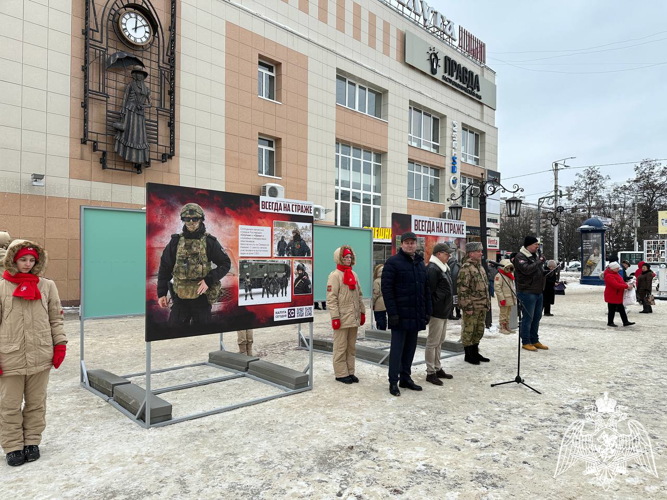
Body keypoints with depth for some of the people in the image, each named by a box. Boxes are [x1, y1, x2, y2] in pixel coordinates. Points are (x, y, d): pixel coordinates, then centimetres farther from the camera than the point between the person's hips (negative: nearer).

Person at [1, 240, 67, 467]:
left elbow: (56, 318, 5)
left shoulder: (47, 286, 1)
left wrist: (60, 345, 0)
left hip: (40, 356, 1)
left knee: (36, 403, 13)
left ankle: (32, 441, 29)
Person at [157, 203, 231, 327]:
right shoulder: (175, 241, 4)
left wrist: (209, 280, -14)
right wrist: (161, 293, 5)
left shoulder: (210, 241, -2)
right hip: (180, 297, 2)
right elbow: (165, 268, 9)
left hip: (202, 296, -1)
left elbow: (226, 264, -2)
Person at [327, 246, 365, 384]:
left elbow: (359, 295, 18)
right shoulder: (335, 275, -8)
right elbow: (331, 298, -13)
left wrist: (362, 312, 14)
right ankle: (341, 374, 11)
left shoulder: (354, 274, 14)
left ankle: (350, 372, 22)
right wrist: (335, 317, -17)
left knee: (351, 347, 13)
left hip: (354, 317, 7)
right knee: (341, 347, 1)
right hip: (342, 318, -7)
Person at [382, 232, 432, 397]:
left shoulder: (420, 263, 15)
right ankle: (393, 382, 9)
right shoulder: (393, 262, -7)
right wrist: (392, 313, -18)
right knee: (397, 348, 0)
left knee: (410, 348, 13)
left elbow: (426, 289, 18)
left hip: (416, 315, 7)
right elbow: (386, 288, -13)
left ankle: (405, 378, 24)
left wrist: (427, 311, 12)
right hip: (400, 315, -7)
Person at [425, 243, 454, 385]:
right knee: (433, 342, -1)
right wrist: (432, 309, -20)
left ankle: (438, 369, 27)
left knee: (439, 341, 17)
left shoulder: (443, 268, 15)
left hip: (444, 311, 10)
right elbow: (430, 291, -21)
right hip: (437, 311, -10)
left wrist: (449, 306, 19)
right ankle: (430, 373, 8)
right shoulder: (433, 269, -17)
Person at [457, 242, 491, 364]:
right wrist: (467, 306, -21)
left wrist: (487, 302, 19)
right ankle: (468, 355, 12)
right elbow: (462, 289, -19)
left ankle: (475, 353, 28)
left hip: (482, 306, 9)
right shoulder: (466, 268, -14)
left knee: (479, 330, 16)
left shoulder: (480, 267, 15)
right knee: (468, 331, 1)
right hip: (472, 307, -9)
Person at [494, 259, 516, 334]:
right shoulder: (499, 276, -13)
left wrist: (514, 296, 21)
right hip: (504, 299, -9)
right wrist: (502, 298, -21)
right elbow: (497, 288, -19)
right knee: (503, 313, -3)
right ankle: (502, 328, 5)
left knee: (508, 313, 15)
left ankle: (507, 327, 24)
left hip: (510, 298, 9)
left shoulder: (510, 275, 17)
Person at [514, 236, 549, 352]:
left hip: (538, 292, 9)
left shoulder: (534, 256, 18)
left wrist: (545, 272, 12)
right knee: (528, 318, -4)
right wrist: (539, 261, -18)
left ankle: (534, 341, 24)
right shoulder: (520, 256, -11)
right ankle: (526, 342, 5)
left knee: (537, 317, 14)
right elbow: (527, 269, -27)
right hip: (527, 293, -9)